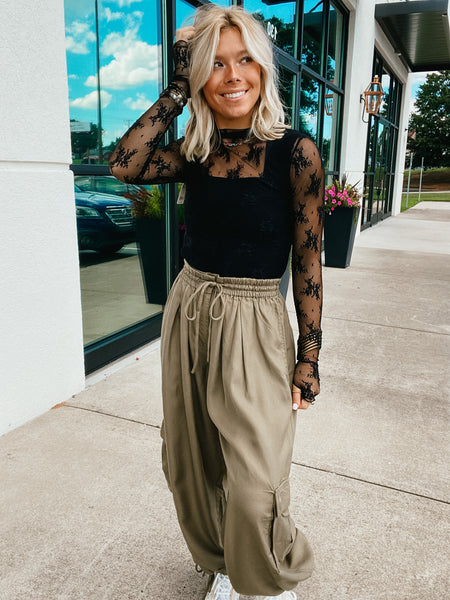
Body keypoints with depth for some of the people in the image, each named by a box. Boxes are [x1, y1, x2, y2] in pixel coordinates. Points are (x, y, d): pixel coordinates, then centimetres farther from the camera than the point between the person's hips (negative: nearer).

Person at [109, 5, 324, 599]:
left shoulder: (295, 151, -8)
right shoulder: (197, 151, 5)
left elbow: (308, 261, -7)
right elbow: (125, 164, -10)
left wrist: (309, 357, -8)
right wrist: (176, 92, -5)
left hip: (254, 326, -5)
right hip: (188, 312, 5)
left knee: (256, 490, 1)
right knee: (190, 466, 17)